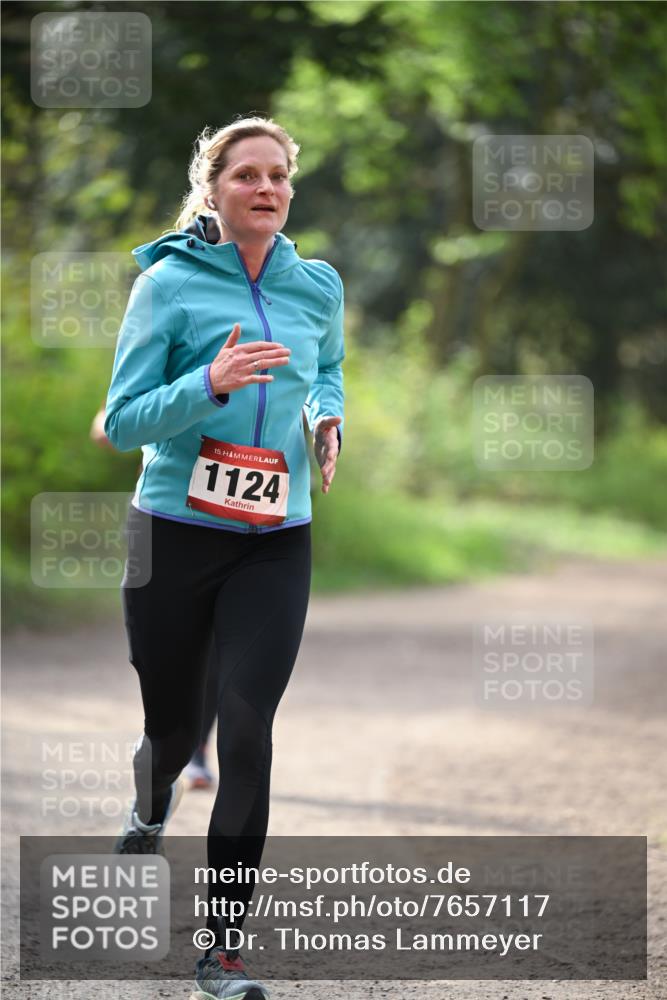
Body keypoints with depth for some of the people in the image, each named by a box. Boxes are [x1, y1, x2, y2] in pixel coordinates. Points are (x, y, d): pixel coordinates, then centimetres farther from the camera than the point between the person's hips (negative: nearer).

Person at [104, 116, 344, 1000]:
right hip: (174, 531, -2)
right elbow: (124, 421, -8)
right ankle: (150, 811, 49)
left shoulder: (319, 287, 5)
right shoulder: (169, 283, -6)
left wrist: (327, 417, 5)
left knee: (247, 730, -12)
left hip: (275, 543, 2)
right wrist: (210, 383, -24)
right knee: (175, 725, 9)